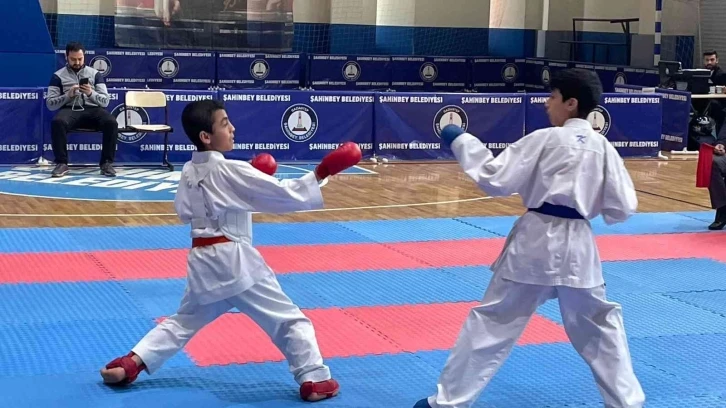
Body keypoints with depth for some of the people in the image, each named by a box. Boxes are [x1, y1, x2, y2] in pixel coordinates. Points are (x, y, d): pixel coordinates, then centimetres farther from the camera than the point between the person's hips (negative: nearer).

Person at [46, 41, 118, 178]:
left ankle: (106, 163, -21)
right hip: (70, 110, -1)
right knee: (58, 122, -37)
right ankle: (62, 163, -26)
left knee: (111, 122, -31)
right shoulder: (58, 76, 10)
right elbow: (50, 104, 3)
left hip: (92, 110, 1)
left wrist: (91, 93, -14)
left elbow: (105, 101, 6)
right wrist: (68, 95, -12)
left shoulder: (95, 74, 13)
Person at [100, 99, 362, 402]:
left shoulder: (189, 171, 7)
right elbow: (284, 194, -18)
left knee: (184, 321, 24)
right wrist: (321, 173, -16)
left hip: (203, 260, 7)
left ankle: (131, 362, 16)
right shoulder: (230, 171, -15)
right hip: (235, 261, -7)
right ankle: (314, 380, 2)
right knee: (289, 320, 2)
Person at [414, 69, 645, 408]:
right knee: (601, 327, 19)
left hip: (535, 244, -3)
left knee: (491, 323, 5)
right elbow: (622, 208, 4)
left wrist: (461, 142, 0)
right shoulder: (604, 147, 3)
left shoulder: (545, 140, -7)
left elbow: (495, 179, -8)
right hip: (578, 246, 3)